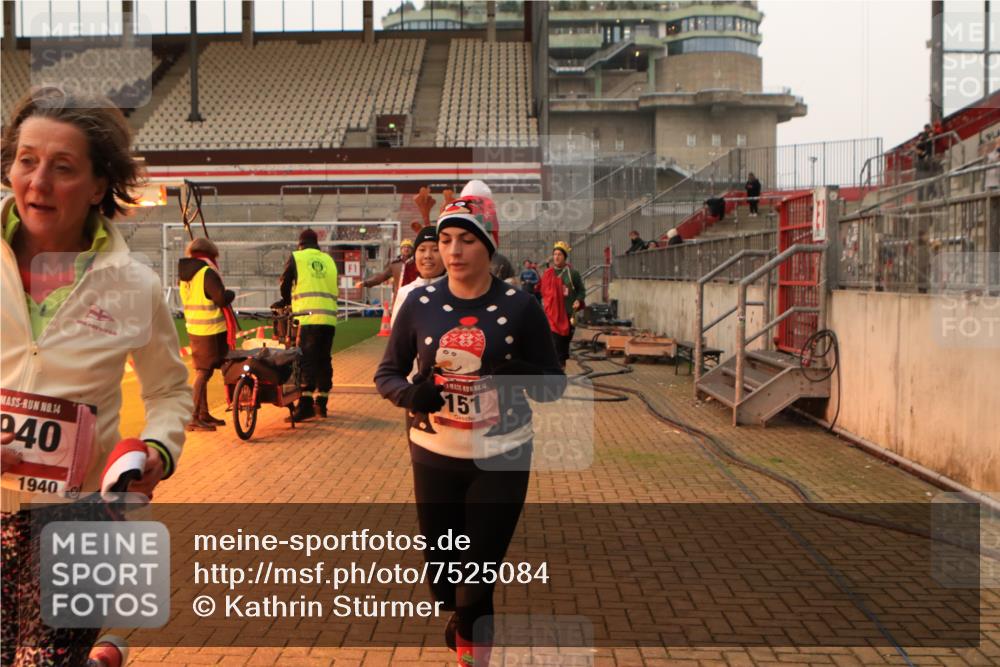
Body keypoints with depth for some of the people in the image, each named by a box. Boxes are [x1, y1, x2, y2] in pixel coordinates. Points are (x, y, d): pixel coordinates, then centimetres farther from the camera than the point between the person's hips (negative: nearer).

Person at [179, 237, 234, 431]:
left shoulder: (185, 275, 11)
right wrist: (230, 293, 3)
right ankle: (192, 418, -7)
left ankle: (204, 414, 24)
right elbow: (222, 299, -19)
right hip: (210, 330, -9)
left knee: (202, 372, 16)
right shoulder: (207, 273, -16)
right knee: (203, 373, -6)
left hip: (193, 329, 9)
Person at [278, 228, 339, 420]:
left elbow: (285, 284, 10)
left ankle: (305, 405, -13)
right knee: (324, 360, 11)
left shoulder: (296, 257, 6)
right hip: (329, 317, 4)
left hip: (308, 317, -4)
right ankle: (321, 402, 16)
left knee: (307, 361, -5)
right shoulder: (328, 260, 18)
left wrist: (285, 302, 28)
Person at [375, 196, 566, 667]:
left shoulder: (519, 306, -8)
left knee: (477, 581, -1)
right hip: (434, 455, 2)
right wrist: (409, 393, -18)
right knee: (442, 574, 15)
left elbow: (554, 385, -3)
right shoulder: (420, 302, -3)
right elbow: (387, 372, 5)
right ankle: (463, 615, 50)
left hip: (501, 458, -2)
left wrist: (521, 374, -25)